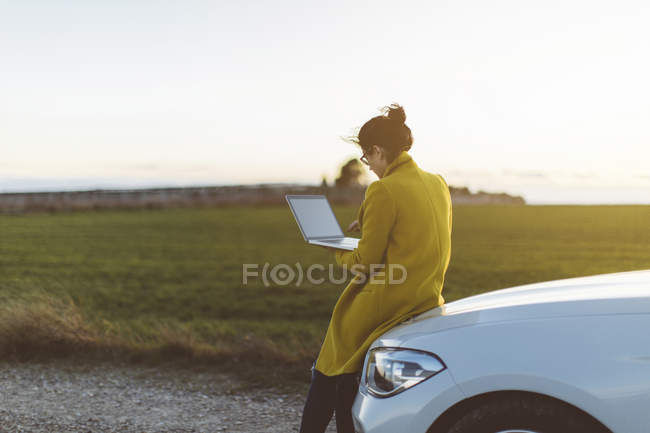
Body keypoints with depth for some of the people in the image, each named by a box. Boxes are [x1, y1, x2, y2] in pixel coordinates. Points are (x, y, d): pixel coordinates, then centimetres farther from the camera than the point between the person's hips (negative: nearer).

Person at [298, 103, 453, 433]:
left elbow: (366, 262, -13)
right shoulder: (437, 183, 8)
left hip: (388, 303, -8)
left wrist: (339, 253, 7)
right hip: (427, 298, 8)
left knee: (331, 367, 12)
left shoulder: (384, 190, -16)